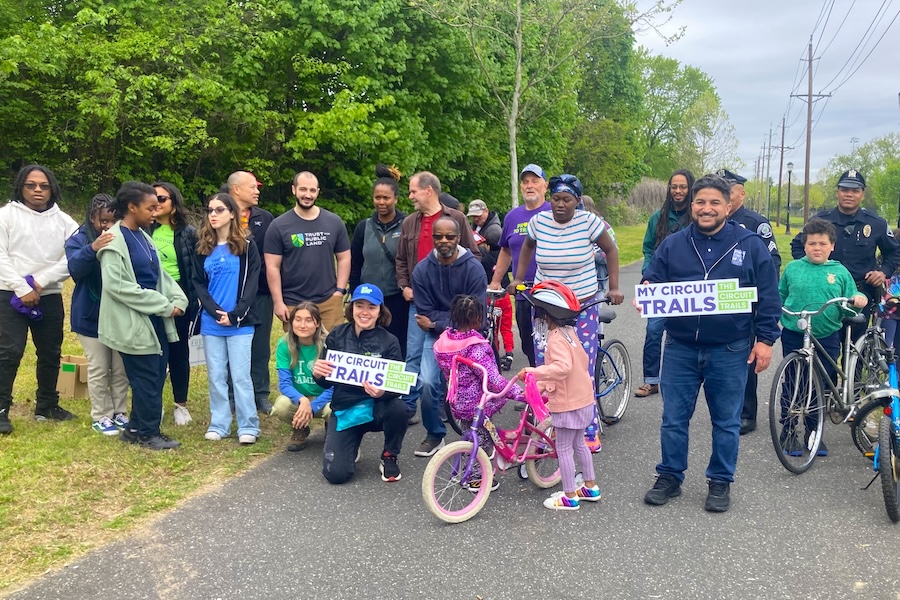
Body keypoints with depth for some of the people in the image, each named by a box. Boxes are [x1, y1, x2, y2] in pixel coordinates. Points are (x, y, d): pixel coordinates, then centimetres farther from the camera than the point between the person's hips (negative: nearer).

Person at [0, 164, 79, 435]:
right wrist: (22, 289, -14)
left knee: (51, 353, 10)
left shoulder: (63, 220, 6)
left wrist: (39, 281, -12)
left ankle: (46, 406, 24)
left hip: (49, 296, 3)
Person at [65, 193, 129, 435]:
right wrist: (92, 248, -39)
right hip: (91, 317, -2)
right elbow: (75, 268, -23)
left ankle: (119, 412, 25)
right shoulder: (78, 240, -4)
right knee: (99, 369, 5)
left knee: (121, 368, 11)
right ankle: (101, 417, 16)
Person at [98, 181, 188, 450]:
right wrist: (163, 305, -18)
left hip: (155, 320, 8)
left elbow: (160, 275, 16)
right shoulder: (114, 240, -13)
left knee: (156, 377, 12)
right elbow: (116, 285, -20)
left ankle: (136, 428, 25)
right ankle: (147, 433, 15)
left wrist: (178, 299, -3)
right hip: (134, 323, -8)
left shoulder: (143, 237, 11)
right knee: (147, 379, 1)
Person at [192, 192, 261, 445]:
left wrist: (234, 315, -13)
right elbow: (198, 284, 4)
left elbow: (251, 284, -4)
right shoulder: (202, 248, 8)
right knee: (216, 376, 8)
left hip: (240, 324, -3)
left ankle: (248, 427, 6)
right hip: (210, 323, 3)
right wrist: (215, 312, -10)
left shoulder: (246, 247, 0)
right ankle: (218, 424, 17)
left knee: (240, 375, -2)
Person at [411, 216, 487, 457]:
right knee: (428, 382, -16)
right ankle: (435, 434, 9)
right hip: (436, 335, 2)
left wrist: (437, 322, -11)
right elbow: (425, 315, -5)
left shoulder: (474, 268, -11)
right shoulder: (422, 270, -5)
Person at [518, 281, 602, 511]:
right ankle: (591, 487, 32)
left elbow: (563, 367, -38)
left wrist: (533, 371, -35)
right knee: (578, 444, 22)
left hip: (567, 403, -10)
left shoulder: (556, 339, -22)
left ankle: (570, 496, 12)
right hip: (583, 398, 10)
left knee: (563, 449, 3)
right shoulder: (569, 332, 7)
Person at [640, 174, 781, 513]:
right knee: (673, 419, 8)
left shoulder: (750, 246, 1)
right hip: (680, 348, 2)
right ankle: (669, 477, 24)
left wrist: (765, 339, -2)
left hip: (730, 351, -1)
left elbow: (768, 297, 3)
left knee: (727, 422, 10)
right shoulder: (672, 245, 4)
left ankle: (721, 482, 26)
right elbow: (651, 282, 8)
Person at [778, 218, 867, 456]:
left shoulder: (840, 272, 5)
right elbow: (779, 298, 11)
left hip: (827, 338, 1)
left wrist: (859, 299, -12)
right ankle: (788, 432, 16)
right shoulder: (792, 268, 3)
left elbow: (850, 301, 8)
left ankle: (814, 432, 23)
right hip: (794, 336, -1)